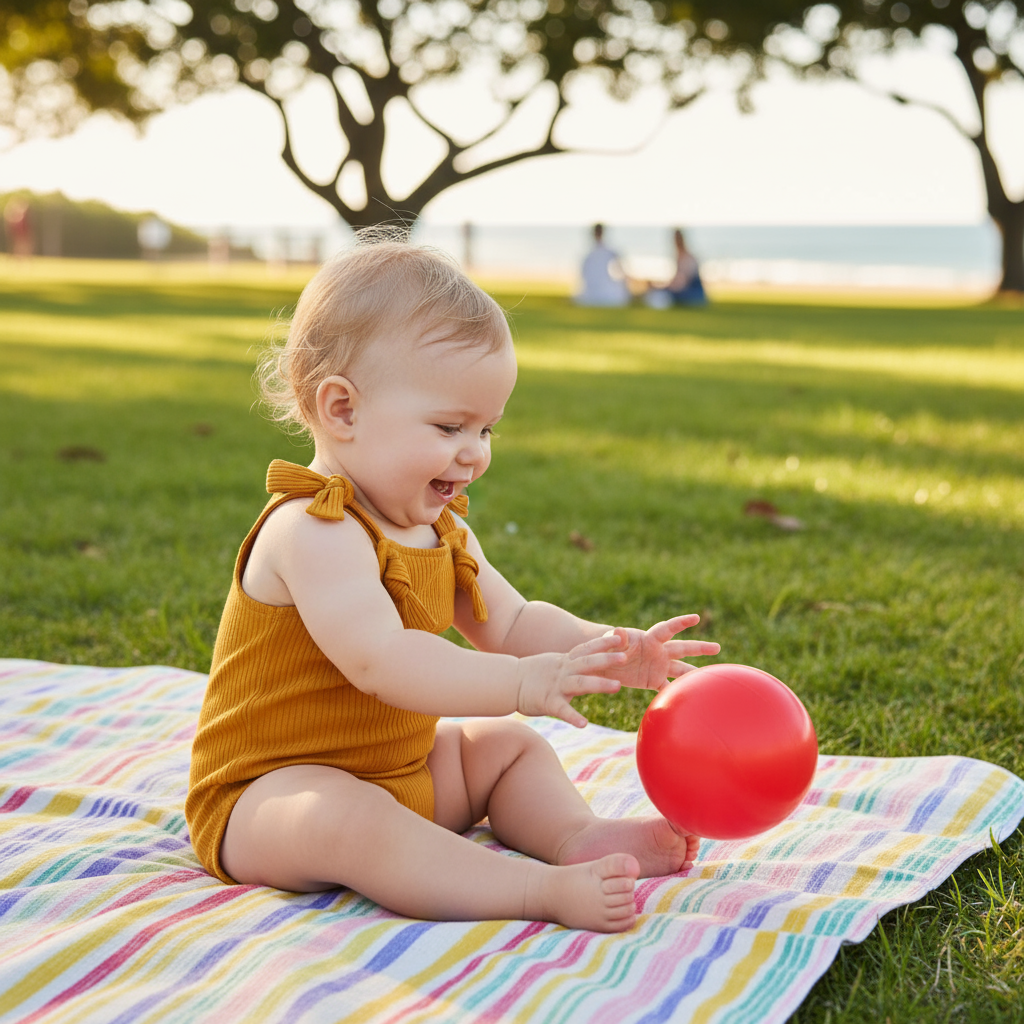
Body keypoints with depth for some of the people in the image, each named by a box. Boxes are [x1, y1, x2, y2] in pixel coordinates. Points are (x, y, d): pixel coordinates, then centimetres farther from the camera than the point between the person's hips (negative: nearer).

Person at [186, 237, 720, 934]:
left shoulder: (440, 529, 7)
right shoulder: (315, 531, -25)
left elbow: (511, 622, 8)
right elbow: (379, 660, -38)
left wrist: (614, 650, -9)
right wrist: (521, 682, -45)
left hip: (400, 775, 9)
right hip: (270, 793, -9)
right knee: (341, 820, -38)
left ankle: (576, 835, -13)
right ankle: (544, 889, -43)